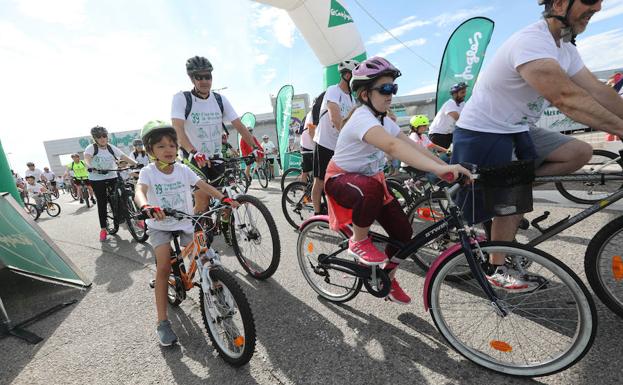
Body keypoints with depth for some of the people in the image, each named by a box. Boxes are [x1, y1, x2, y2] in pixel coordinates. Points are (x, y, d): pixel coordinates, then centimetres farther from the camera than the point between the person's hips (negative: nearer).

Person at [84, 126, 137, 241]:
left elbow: (125, 157, -6)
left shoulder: (112, 148, 3)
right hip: (97, 180, -2)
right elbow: (87, 159, -25)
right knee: (102, 203, 2)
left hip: (112, 178, 2)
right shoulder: (91, 148, -7)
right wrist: (93, 168, -46)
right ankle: (103, 229, 12)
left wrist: (137, 164, -22)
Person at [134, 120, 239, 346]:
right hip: (160, 226, -2)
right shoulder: (148, 172, -11)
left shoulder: (183, 170, -3)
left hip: (185, 223, 2)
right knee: (164, 268, -16)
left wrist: (224, 198, -28)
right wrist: (146, 207, -54)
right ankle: (162, 322, -3)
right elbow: (139, 192, -30)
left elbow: (204, 186, -11)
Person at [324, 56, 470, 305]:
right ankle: (358, 241, -14)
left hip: (370, 178, 8)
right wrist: (438, 168, -51)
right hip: (341, 179, -8)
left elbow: (412, 145, -3)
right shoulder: (362, 118, -25)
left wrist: (446, 168, -13)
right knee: (371, 188, -42)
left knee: (403, 231, 0)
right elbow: (393, 146, -43)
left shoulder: (383, 121, 5)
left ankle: (388, 279, 25)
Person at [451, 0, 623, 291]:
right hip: (483, 134, -9)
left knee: (581, 153, 0)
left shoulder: (565, 48, 8)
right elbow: (567, 99, -31)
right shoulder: (530, 42, -22)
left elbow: (598, 92, 7)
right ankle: (499, 271, 16)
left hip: (518, 131, 9)